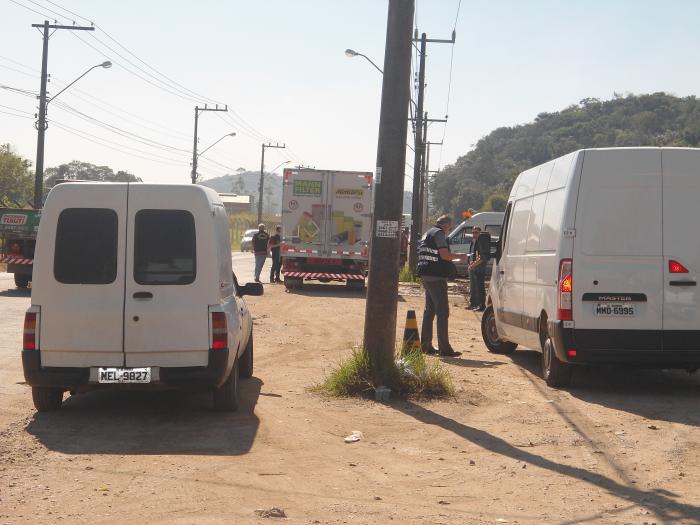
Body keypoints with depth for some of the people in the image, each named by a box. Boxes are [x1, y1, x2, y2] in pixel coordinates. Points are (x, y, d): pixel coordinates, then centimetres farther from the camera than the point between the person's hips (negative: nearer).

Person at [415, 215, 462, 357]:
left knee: (429, 311, 16)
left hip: (426, 276, 10)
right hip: (436, 276, -10)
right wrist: (459, 257, -3)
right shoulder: (439, 233, -9)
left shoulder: (427, 234, 20)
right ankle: (444, 348, -11)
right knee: (442, 312, -9)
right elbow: (444, 255, -19)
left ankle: (426, 345, 18)